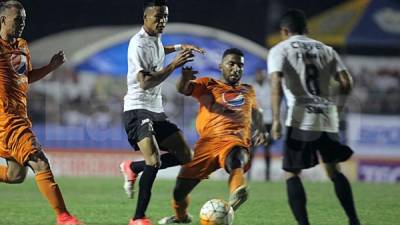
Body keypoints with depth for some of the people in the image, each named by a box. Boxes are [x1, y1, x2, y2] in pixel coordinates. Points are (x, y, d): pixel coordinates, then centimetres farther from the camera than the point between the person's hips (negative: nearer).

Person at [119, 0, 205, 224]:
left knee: (185, 156, 6)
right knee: (154, 161, -25)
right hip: (138, 109, -9)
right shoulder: (139, 44, -17)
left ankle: (133, 168, 19)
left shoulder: (156, 38, 11)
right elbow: (145, 82, -27)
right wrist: (174, 65, -29)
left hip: (156, 110, 9)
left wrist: (179, 47, 26)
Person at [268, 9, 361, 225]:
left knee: (291, 174, 4)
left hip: (301, 118, -4)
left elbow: (277, 83, -13)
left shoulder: (279, 50, 4)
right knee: (334, 170, 19)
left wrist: (276, 120, -18)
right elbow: (346, 83, 6)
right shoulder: (326, 50, 16)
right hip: (328, 117, 4)